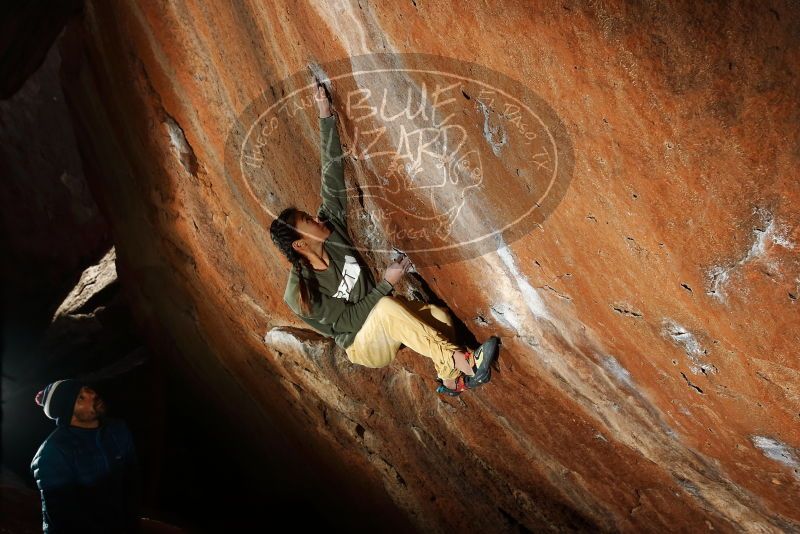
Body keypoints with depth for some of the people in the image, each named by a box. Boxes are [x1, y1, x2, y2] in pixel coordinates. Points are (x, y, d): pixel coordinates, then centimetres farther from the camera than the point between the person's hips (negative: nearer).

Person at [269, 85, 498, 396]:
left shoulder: (331, 233, -9)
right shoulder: (299, 293, -23)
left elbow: (332, 175, -11)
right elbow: (346, 320, -21)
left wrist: (326, 116, -14)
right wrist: (386, 284, -24)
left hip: (382, 323, 6)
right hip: (364, 346, -6)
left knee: (439, 316, -26)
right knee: (388, 307, -39)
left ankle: (451, 379, -8)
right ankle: (464, 363, -40)